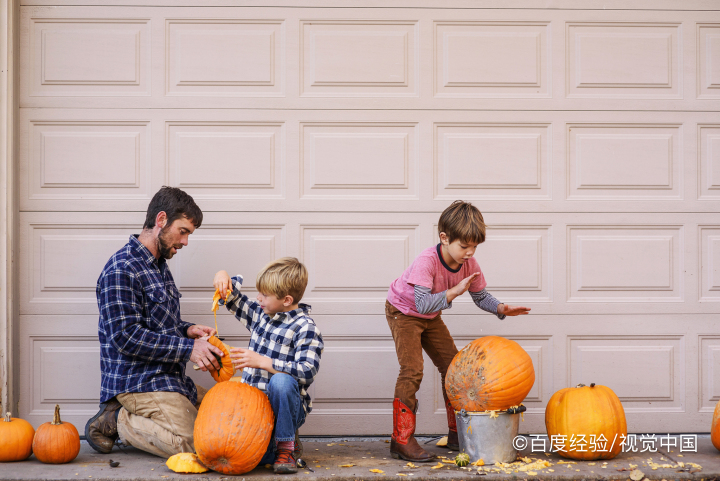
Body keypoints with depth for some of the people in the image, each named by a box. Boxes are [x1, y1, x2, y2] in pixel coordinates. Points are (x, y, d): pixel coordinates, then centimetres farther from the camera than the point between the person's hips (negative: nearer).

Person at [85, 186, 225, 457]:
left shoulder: (159, 266, 18)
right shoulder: (121, 270, -15)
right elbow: (126, 337, -21)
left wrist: (188, 330, 6)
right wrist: (187, 348, -21)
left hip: (167, 379, 10)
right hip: (137, 382, -10)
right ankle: (115, 422, -5)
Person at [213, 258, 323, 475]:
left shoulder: (305, 328, -11)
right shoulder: (260, 314, 11)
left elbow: (307, 371, -22)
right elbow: (233, 298, 27)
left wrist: (261, 361, -26)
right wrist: (223, 277, 4)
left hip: (284, 407, -5)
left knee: (281, 380, -38)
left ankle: (286, 445, -18)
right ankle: (272, 443, 15)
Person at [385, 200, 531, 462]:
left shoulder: (469, 264, -15)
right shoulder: (427, 261, -35)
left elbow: (481, 297, -4)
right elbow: (423, 304, -41)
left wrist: (501, 309, -23)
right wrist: (455, 291, -46)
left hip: (431, 318, 7)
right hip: (404, 312, -7)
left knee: (452, 366, 6)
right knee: (412, 369, -20)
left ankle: (457, 433, 18)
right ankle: (401, 439, -15)